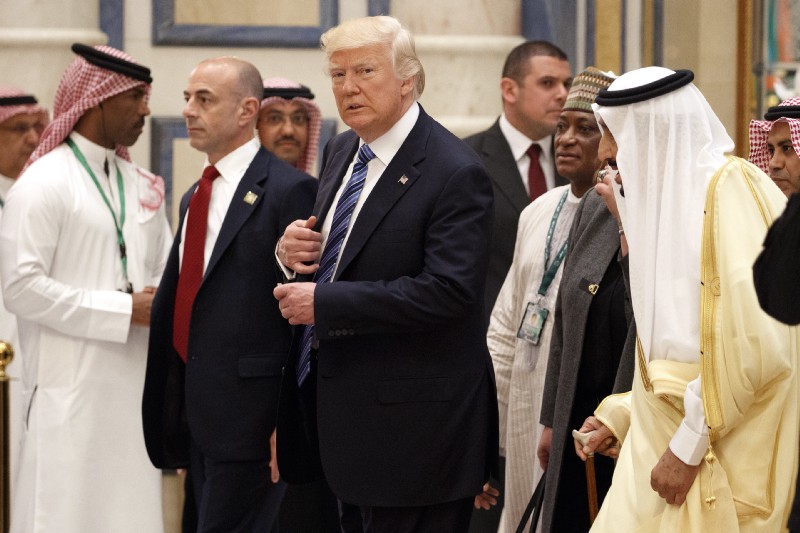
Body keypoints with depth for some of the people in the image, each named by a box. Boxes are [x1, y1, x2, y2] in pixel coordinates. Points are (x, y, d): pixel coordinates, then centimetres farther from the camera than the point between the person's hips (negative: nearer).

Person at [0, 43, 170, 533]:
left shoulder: (142, 186, 15)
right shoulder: (45, 183, -7)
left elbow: (164, 269, 23)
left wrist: (161, 302, -2)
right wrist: (122, 310, -14)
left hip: (134, 383, 7)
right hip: (72, 389, -7)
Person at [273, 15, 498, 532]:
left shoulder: (456, 173, -17)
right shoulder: (341, 153, 10)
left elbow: (449, 291, -25)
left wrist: (324, 303, -23)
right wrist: (294, 250, -3)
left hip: (412, 426, -8)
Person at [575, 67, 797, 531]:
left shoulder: (729, 188, -13)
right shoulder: (668, 195, 16)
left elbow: (754, 343, -21)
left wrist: (689, 445, -18)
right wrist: (622, 414, 13)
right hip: (663, 445, 8)